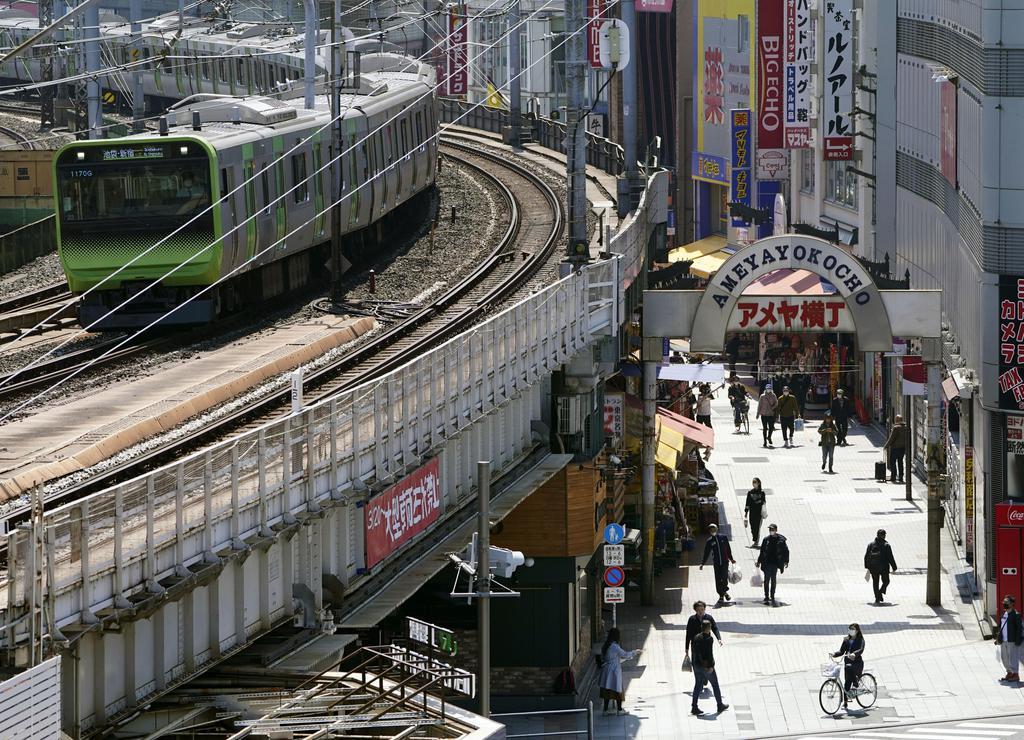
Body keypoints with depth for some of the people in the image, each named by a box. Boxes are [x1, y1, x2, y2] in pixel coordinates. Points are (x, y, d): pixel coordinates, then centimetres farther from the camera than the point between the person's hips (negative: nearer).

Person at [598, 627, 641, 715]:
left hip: (606, 670, 7)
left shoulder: (606, 646, 5)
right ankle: (620, 710, 16)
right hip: (614, 671, -7)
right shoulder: (615, 647, -19)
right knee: (617, 690, 6)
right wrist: (635, 652, 8)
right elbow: (625, 654, -9)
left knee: (607, 690, 10)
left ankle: (605, 710, 13)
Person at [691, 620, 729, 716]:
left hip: (697, 665, 6)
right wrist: (711, 666, -19)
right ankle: (720, 705, 20)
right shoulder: (709, 639, -17)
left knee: (698, 686, 9)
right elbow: (710, 653, -21)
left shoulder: (696, 638, 4)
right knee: (715, 685, 10)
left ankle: (694, 707, 2)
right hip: (706, 666, -6)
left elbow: (695, 652, 10)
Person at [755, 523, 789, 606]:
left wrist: (786, 561, 0)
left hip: (775, 564, -1)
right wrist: (759, 562, 9)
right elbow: (762, 552, 9)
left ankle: (772, 597, 12)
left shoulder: (781, 540, -2)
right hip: (767, 563, 1)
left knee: (773, 581, 4)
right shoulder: (766, 540, 3)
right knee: (767, 580, 2)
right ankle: (767, 597, 10)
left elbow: (786, 551, 5)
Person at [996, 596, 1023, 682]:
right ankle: (1009, 673, 22)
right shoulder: (1003, 614, 13)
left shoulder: (1015, 615, -10)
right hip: (1004, 641, 8)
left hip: (1012, 641, -8)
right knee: (1004, 658, 11)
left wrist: (1017, 640, -16)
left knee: (1013, 658, -3)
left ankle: (1015, 675, 5)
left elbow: (1019, 628, -11)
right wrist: (998, 638, 13)